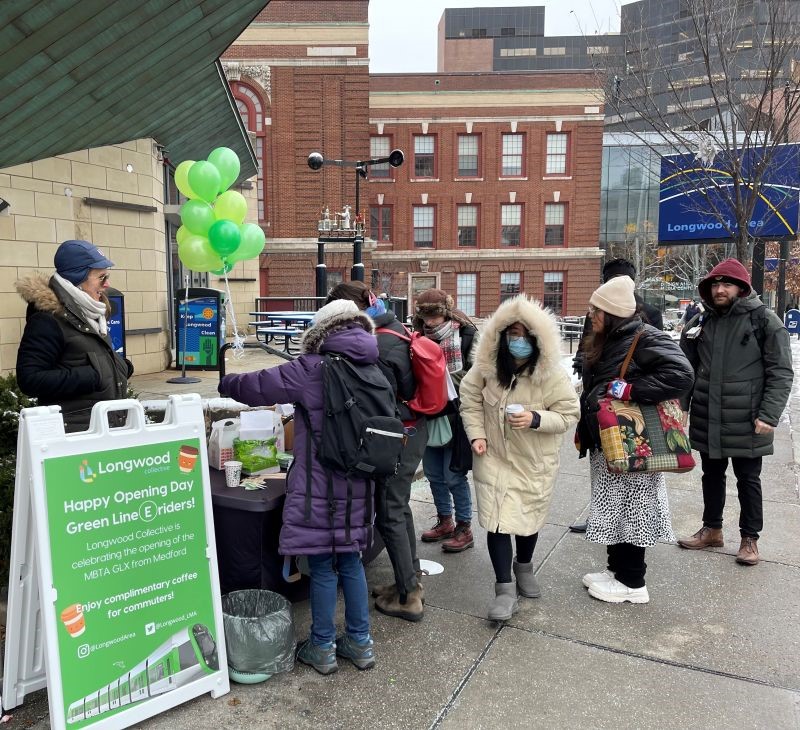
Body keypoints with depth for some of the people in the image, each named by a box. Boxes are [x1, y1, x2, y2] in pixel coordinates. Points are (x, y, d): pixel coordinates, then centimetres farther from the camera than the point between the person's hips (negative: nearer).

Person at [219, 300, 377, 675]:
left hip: (320, 487, -5)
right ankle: (360, 642, 29)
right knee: (351, 562, 18)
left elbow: (258, 387, -7)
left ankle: (322, 648, 23)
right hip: (359, 487, 6)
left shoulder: (312, 370, -12)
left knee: (323, 567, 7)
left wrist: (226, 383, 13)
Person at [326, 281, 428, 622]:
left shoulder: (378, 345, -23)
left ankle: (408, 597, 12)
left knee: (389, 514, 1)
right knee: (399, 507, 20)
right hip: (414, 428, 10)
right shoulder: (396, 329, 7)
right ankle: (411, 579, 33)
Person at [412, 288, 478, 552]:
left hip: (456, 417, -6)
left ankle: (464, 528, 19)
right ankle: (444, 521, 34)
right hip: (429, 417, 6)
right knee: (433, 474, 15)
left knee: (454, 475, 1)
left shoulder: (467, 334, -10)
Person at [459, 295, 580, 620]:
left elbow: (569, 412, -11)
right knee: (497, 519, -7)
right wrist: (477, 434, -9)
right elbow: (470, 398, 1)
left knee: (528, 517, 17)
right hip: (494, 456, 0)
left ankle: (524, 566, 45)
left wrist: (536, 419, -28)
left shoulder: (551, 374, -16)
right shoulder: (487, 366, -12)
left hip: (535, 461, 0)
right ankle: (504, 588, 6)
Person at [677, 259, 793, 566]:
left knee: (748, 480, 10)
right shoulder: (705, 322, 8)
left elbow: (781, 373, -9)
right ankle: (712, 529, 32)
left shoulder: (764, 320, -6)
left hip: (746, 421, -4)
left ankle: (750, 537, 25)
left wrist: (769, 415, -16)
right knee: (712, 476, 16)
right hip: (707, 419, 4)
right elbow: (688, 368, 13)